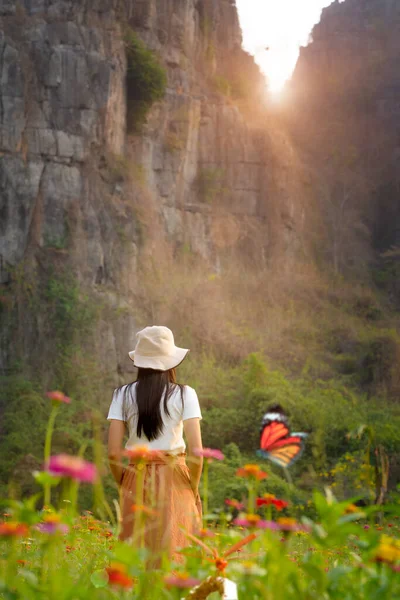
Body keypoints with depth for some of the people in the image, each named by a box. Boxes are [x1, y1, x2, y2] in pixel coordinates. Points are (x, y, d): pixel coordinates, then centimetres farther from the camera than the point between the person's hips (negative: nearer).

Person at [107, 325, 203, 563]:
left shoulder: (123, 395, 1)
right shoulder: (184, 394, -3)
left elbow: (113, 452, -4)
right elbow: (196, 452, -9)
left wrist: (124, 485, 11)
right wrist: (193, 489, 5)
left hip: (136, 480, 2)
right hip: (175, 480, -1)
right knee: (175, 552, 4)